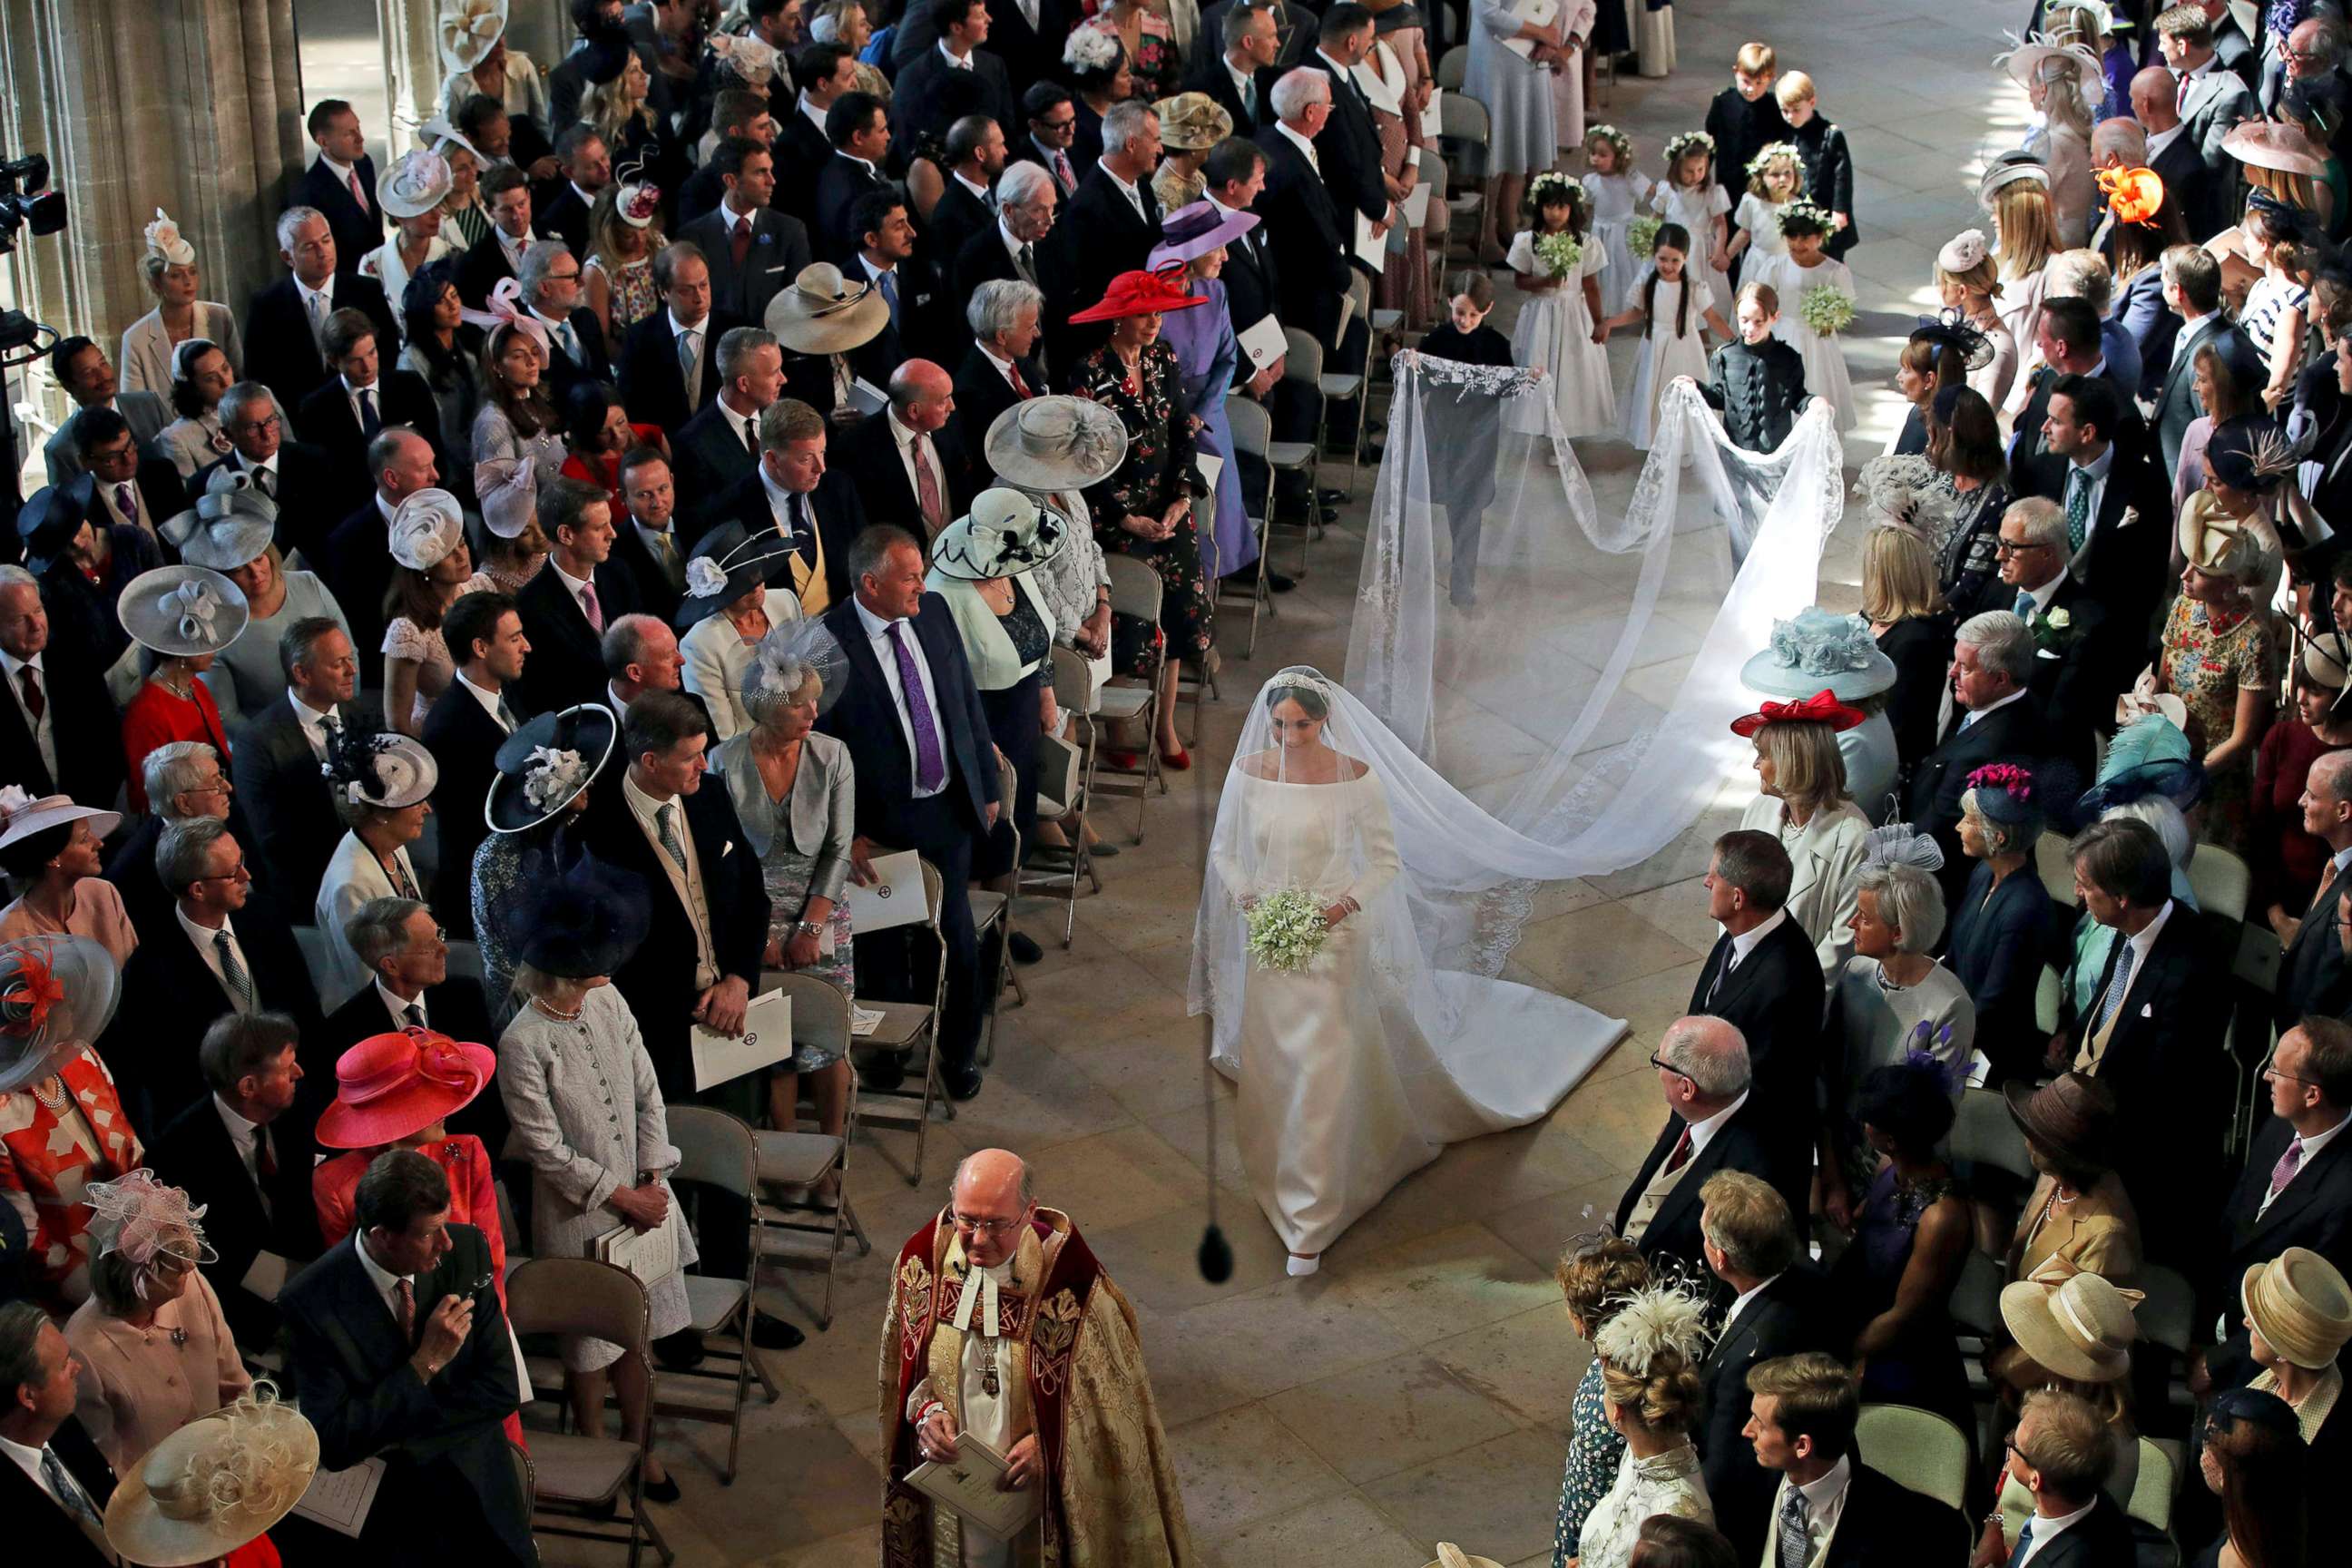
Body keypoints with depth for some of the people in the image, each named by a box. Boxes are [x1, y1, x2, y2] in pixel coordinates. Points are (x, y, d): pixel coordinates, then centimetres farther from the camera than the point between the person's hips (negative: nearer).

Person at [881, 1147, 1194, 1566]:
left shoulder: (1068, 1278, -26)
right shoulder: (924, 1259, -14)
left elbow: (1110, 1389, -13)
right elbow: (902, 1364, 1)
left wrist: (1048, 1443, -23)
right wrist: (925, 1410, -16)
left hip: (1036, 1483, -3)